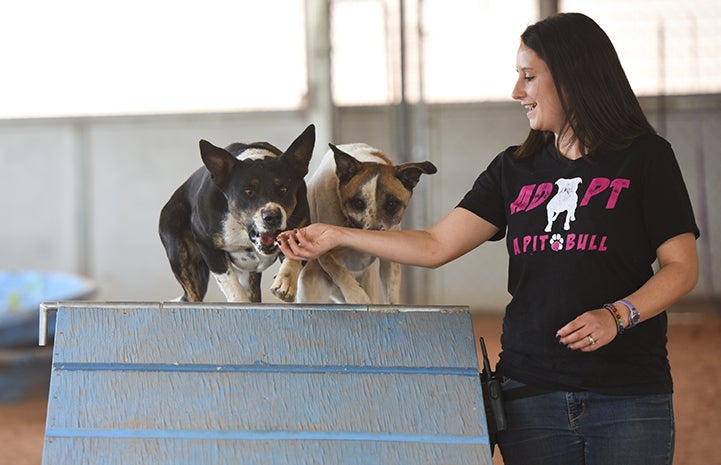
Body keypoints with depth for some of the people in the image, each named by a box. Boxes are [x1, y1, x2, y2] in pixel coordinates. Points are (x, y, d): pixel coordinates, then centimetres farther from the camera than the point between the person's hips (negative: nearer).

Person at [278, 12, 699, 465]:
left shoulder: (644, 157, 0)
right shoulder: (515, 169, 12)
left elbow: (682, 266, -3)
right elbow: (436, 245, 7)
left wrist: (617, 315, -19)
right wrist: (335, 236, 2)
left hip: (628, 397, -3)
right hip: (531, 390, 4)